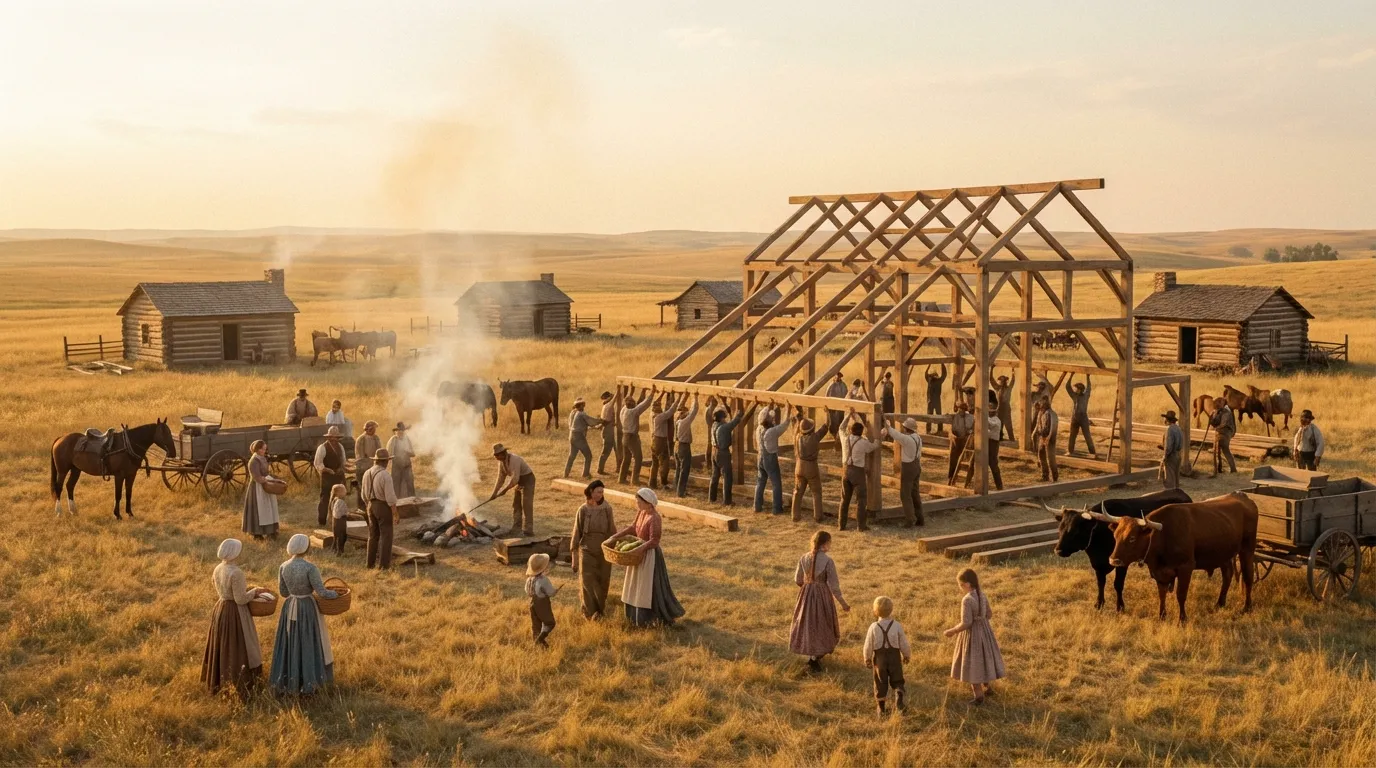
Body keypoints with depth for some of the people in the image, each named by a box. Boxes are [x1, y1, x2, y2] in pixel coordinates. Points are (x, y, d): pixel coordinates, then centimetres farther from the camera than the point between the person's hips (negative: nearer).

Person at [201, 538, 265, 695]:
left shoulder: (217, 569, 0)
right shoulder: (236, 572, -26)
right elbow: (240, 599, -22)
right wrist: (254, 591, -9)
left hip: (220, 610, 9)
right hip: (235, 613, -9)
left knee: (221, 648, 22)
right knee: (238, 649, 5)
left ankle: (217, 682, 38)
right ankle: (240, 685, 13)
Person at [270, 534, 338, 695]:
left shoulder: (283, 567, -6)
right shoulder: (310, 567, -23)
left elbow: (283, 592, 5)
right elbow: (322, 593, -19)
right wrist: (335, 594, 1)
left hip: (289, 609, 5)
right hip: (307, 610, -5)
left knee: (290, 645, 18)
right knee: (309, 645, 10)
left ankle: (288, 680, 26)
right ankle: (309, 681, 18)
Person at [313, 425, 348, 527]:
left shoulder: (340, 447, 10)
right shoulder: (322, 447, -12)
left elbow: (343, 460, 20)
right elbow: (317, 463, -15)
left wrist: (341, 468, -1)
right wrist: (328, 470, -24)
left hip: (339, 476, 7)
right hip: (327, 476, -7)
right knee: (325, 498, -3)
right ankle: (321, 521, 4)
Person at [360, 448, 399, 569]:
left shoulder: (367, 473, 2)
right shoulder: (385, 475, -20)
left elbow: (364, 495, 11)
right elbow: (390, 497, -20)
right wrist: (395, 513, -14)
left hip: (371, 506, 7)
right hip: (384, 507, -7)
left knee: (373, 535, 17)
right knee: (386, 536, 2)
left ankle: (371, 562, 22)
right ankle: (384, 564, 3)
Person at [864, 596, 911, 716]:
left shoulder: (873, 627, -11)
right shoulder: (897, 626, -10)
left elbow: (868, 646, -5)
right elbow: (904, 644, -2)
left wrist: (867, 659, 10)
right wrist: (907, 656, 15)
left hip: (879, 658, 0)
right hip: (894, 657, 0)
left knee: (880, 682, 12)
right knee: (897, 681, 12)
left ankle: (881, 708, 18)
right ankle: (898, 699, -14)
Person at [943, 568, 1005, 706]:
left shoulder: (967, 600, -27)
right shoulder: (982, 595, -2)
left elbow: (966, 623, -26)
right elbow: (989, 614, 9)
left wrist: (952, 631, -12)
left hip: (972, 633, -8)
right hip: (984, 631, 8)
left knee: (972, 664, 7)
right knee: (982, 659, 25)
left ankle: (979, 695, 15)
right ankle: (987, 687, 39)